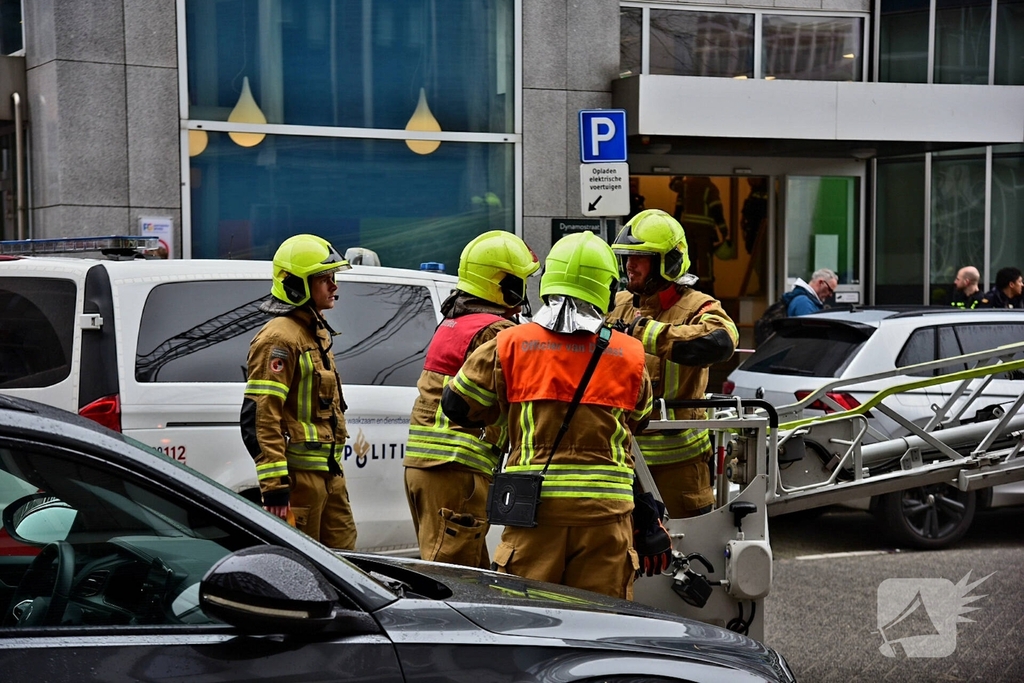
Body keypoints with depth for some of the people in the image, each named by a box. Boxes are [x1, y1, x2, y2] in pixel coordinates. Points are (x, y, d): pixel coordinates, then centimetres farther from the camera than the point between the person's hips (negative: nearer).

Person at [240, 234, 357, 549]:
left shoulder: (317, 332, 17)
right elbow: (259, 417, -22)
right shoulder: (279, 338, -15)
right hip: (299, 475, -10)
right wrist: (274, 484, -25)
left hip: (329, 472, 10)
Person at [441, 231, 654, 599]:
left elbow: (457, 406, 8)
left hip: (535, 503, -1)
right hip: (605, 507, 1)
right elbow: (640, 418, 21)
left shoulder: (511, 345, 1)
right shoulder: (629, 355, 5)